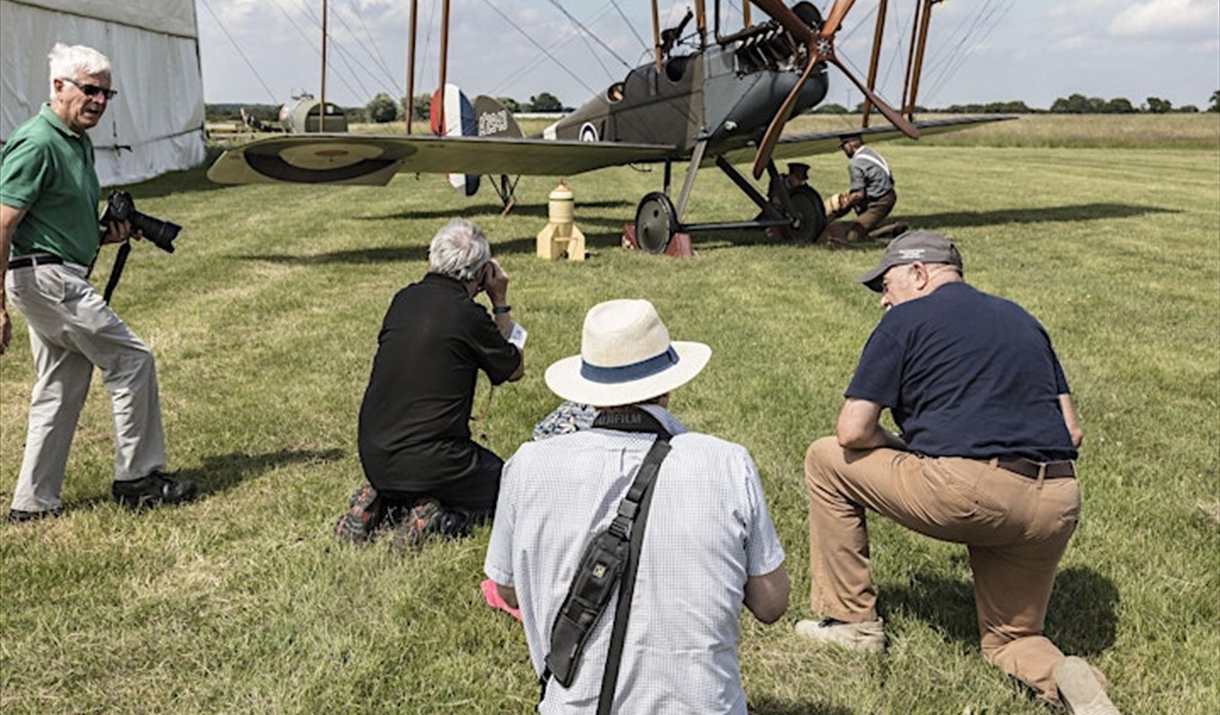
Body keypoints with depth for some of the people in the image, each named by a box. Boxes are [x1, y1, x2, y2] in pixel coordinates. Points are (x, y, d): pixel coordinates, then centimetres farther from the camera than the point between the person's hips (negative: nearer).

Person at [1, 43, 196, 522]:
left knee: (62, 390, 12)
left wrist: (105, 235, 6)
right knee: (131, 360, -5)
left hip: (61, 279, 10)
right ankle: (137, 478, 6)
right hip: (44, 276, -10)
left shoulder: (80, 143, 15)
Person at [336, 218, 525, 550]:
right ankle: (439, 518, -6)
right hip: (429, 464, -6)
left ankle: (378, 502, 9)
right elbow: (515, 370, 3)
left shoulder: (404, 299, 3)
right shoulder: (468, 316, -14)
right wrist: (501, 302, 9)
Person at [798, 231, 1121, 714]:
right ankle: (1060, 676, -6)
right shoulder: (1021, 318, 23)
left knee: (827, 460, 15)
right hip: (1059, 505, 7)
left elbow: (853, 432, -1)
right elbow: (1072, 431, 19)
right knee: (1010, 640, 27)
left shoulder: (907, 319, 5)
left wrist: (910, 450, 18)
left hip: (966, 493, -7)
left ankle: (853, 621, 19)